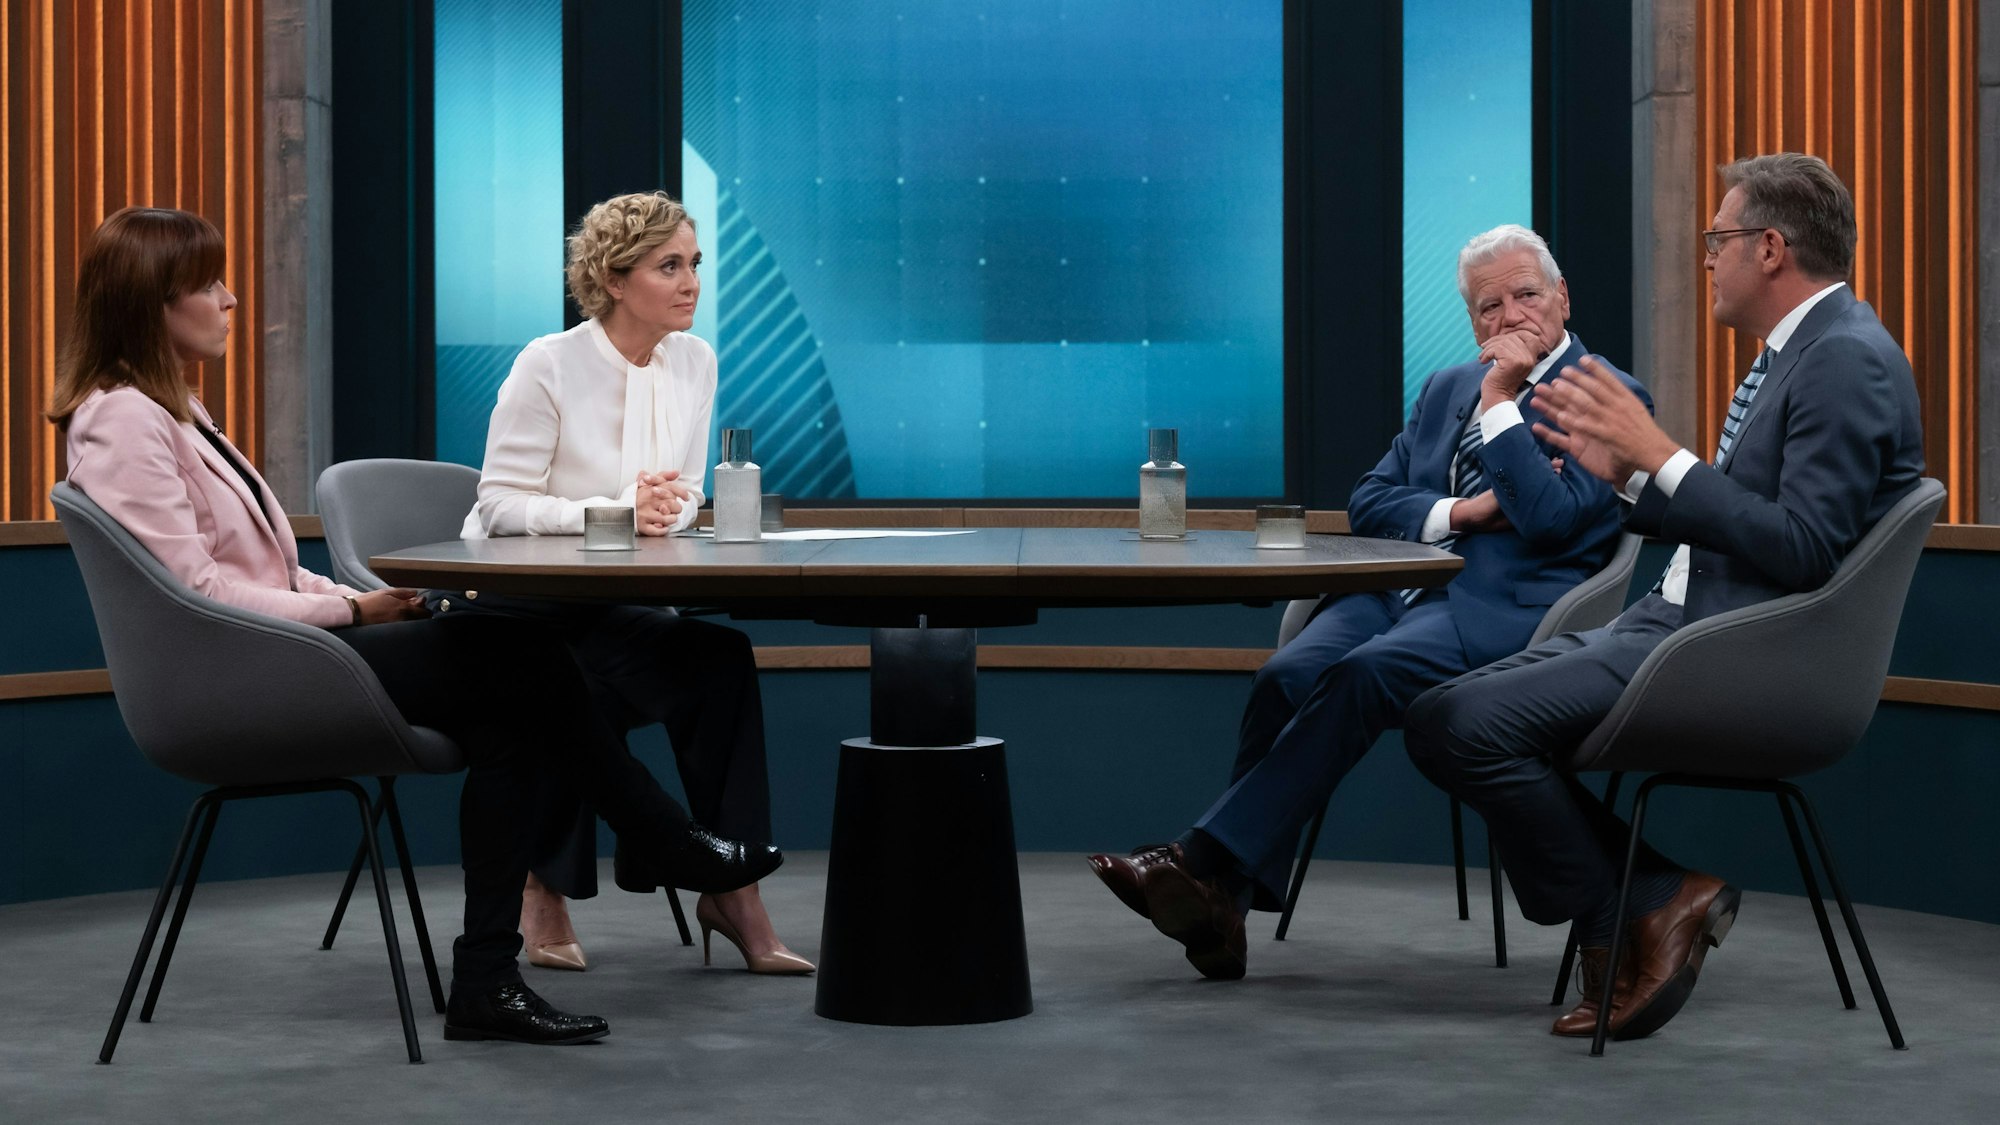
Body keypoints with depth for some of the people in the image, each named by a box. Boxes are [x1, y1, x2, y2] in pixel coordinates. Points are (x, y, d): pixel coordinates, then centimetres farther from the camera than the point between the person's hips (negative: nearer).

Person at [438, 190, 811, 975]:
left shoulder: (693, 363, 4)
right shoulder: (548, 366, -13)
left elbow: (684, 499, 8)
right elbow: (501, 505, -16)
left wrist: (662, 511, -17)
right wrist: (617, 510, -30)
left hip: (600, 608, 6)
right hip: (508, 613, -6)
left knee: (719, 660, -25)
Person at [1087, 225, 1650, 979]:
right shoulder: (1445, 390, 25)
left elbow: (1551, 519, -11)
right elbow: (1368, 504, 17)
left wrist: (1500, 398, -9)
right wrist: (1461, 512, -1)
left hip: (1500, 611, -6)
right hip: (1396, 589, 6)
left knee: (1361, 675, -33)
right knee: (1287, 677, -25)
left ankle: (1205, 861, -35)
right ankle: (1224, 900, -25)